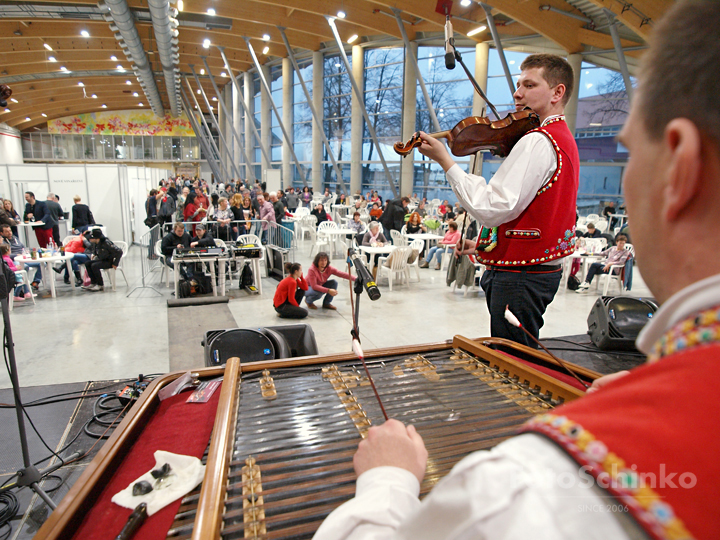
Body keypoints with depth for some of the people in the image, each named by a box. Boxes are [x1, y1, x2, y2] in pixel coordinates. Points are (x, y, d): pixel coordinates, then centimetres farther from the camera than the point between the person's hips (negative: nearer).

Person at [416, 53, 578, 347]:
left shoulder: (538, 141, -17)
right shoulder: (562, 137, 17)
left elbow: (492, 209, -24)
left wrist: (444, 159, -18)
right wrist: (485, 243, 16)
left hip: (520, 275, -11)